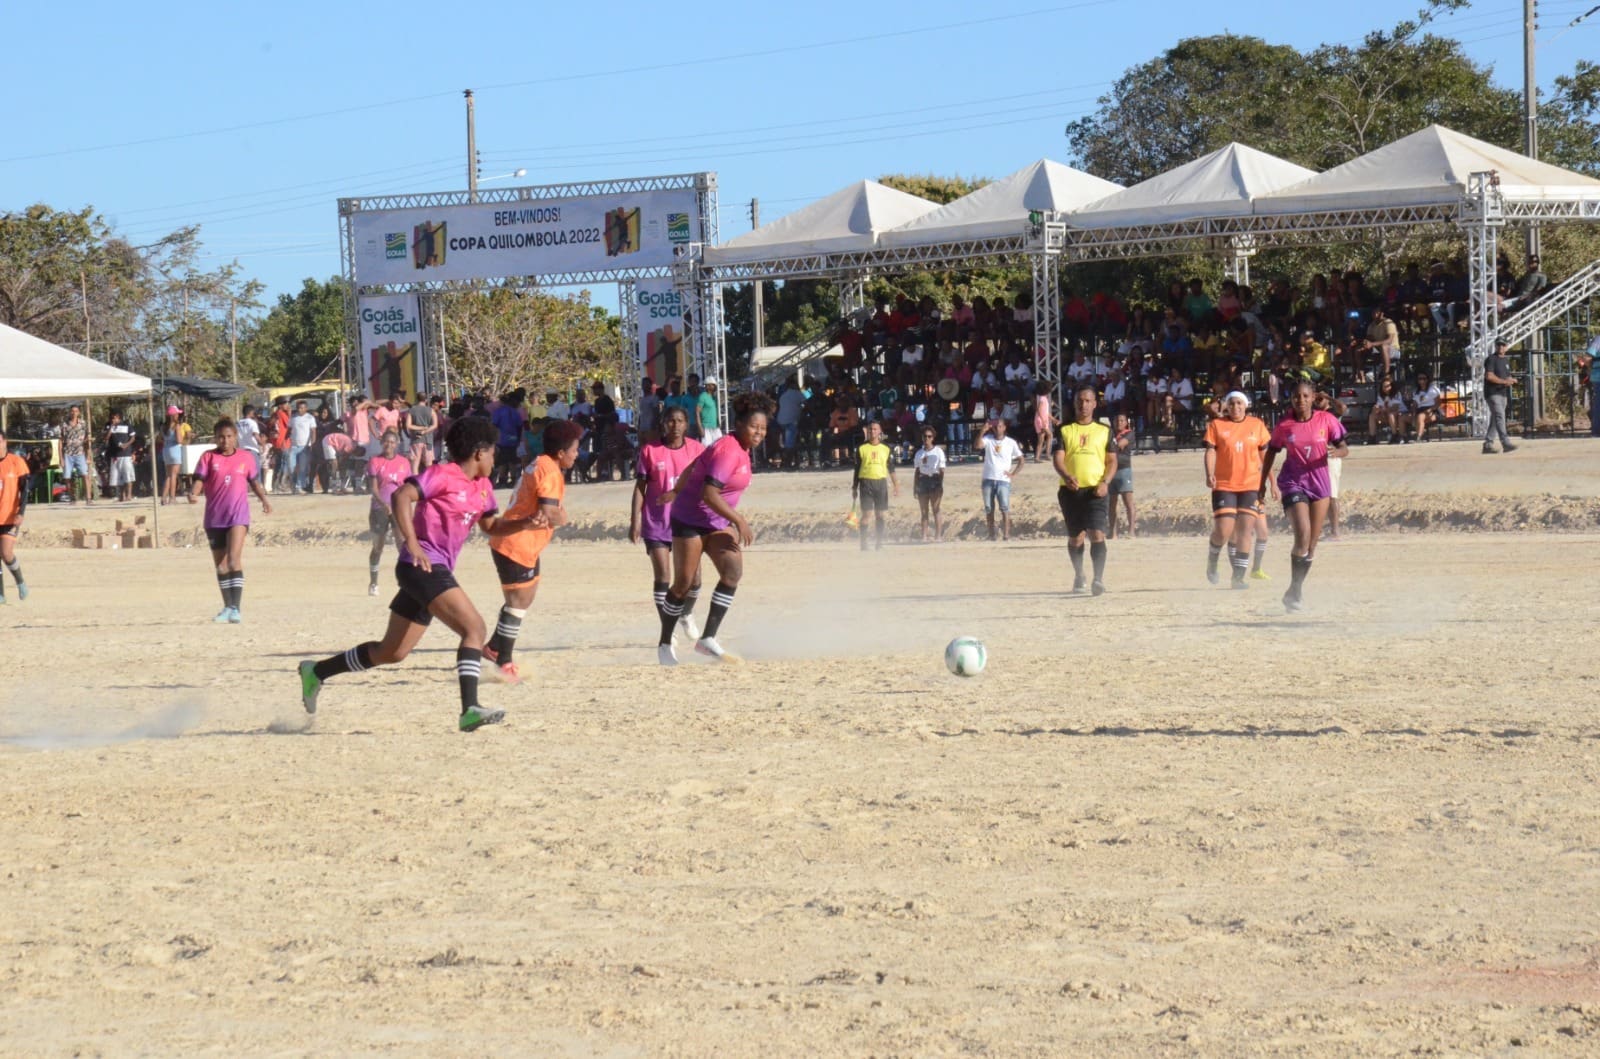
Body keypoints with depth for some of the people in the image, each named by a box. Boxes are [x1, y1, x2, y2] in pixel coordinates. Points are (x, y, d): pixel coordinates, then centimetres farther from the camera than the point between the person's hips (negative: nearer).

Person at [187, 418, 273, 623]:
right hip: (214, 518, 2)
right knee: (221, 565, 9)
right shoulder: (208, 458, 3)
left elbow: (254, 482, 15)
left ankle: (235, 609, -21)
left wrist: (264, 499, 0)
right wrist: (193, 494, -25)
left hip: (238, 516, -2)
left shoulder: (246, 458, 6)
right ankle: (227, 608, 20)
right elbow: (199, 479, -4)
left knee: (234, 560, -18)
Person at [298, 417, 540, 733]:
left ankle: (317, 672, 30)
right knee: (474, 627, -21)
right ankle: (470, 709, -31)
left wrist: (525, 524, 7)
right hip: (423, 567, -10)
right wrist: (412, 544, -27)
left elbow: (491, 526, 25)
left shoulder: (482, 488, 16)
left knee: (392, 653, 16)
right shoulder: (443, 475, -10)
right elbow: (402, 496, -19)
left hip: (437, 573, 10)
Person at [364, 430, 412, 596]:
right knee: (377, 547, 8)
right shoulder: (375, 461, -1)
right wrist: (383, 503, -25)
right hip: (380, 508, -1)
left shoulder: (404, 462, 7)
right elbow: (373, 487, -9)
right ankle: (373, 583, 23)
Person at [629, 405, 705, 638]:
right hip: (657, 523, -2)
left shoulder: (696, 449, 1)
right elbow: (640, 487, -2)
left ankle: (686, 615, 32)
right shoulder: (649, 450, -3)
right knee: (662, 577, -6)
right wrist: (635, 521, -7)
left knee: (693, 575, 3)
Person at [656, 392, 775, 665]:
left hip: (718, 523, 8)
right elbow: (709, 494, -30)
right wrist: (739, 520, -27)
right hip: (690, 520, -8)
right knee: (683, 583, -1)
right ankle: (665, 645, 15)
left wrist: (677, 492, 34)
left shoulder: (739, 448, 8)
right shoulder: (729, 451, -21)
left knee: (733, 571, -13)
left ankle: (708, 639, -12)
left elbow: (693, 468, 21)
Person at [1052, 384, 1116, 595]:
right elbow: (1058, 458, -2)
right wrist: (1066, 476, -23)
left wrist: (1105, 482, -9)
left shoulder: (1104, 431, 10)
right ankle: (1079, 576, 29)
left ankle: (1099, 579, -22)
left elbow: (1112, 460, 9)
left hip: (1095, 490, -1)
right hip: (1070, 489, 2)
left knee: (1097, 534, -16)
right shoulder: (1065, 431, 8)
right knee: (1075, 536, 11)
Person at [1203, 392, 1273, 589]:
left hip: (1251, 486, 1)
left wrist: (1273, 483, 12)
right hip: (1224, 486, -1)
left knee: (1245, 530, -6)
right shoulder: (1217, 425, 3)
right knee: (1223, 531, -8)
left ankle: (1239, 576, 0)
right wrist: (1209, 474, -20)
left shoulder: (1257, 425, 8)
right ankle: (1212, 561, 22)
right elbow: (1210, 451, -3)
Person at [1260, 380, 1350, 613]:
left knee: (1312, 543, 7)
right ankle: (1295, 590, -11)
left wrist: (1336, 452, -25)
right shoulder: (1284, 425, -4)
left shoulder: (1326, 420, -3)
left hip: (1319, 483, 3)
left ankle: (1295, 591, 22)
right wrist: (1262, 484, 10)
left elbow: (1344, 448, -1)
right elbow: (1271, 452, 9)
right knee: (1303, 534, -21)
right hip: (1293, 483, -3)